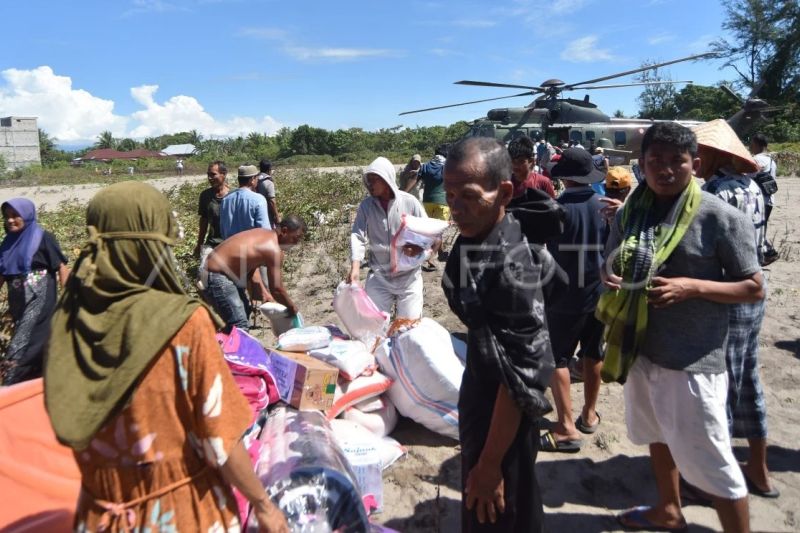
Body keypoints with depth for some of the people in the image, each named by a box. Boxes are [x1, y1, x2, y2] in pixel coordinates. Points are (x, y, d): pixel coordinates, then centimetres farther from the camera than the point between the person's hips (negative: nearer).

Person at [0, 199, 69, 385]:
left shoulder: (43, 238, -5)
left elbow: (62, 268, -8)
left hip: (38, 303, -6)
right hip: (18, 304, 6)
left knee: (18, 351, -12)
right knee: (36, 348, 13)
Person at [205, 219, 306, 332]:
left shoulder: (263, 234, 8)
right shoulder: (273, 250, -21)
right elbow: (276, 288, -20)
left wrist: (264, 292, 10)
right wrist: (291, 307, -4)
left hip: (221, 271, 11)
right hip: (217, 276, -11)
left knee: (244, 309, 25)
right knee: (239, 326, -14)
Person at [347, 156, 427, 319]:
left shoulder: (409, 202, -8)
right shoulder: (366, 205, -2)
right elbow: (358, 236, -10)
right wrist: (355, 267, -24)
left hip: (409, 276, -1)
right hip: (378, 276, 2)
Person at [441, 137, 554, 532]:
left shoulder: (510, 266, -29)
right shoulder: (472, 241, -2)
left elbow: (518, 376, -26)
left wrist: (490, 463, -20)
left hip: (504, 416, -8)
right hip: (481, 399, 8)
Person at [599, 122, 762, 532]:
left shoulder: (721, 218, -12)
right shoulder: (631, 213, 3)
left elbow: (754, 289, -8)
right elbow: (610, 266, 13)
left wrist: (692, 286, -23)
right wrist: (610, 279, -11)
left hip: (692, 360, -6)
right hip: (640, 348, 6)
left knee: (709, 462, 3)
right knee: (658, 436, 24)